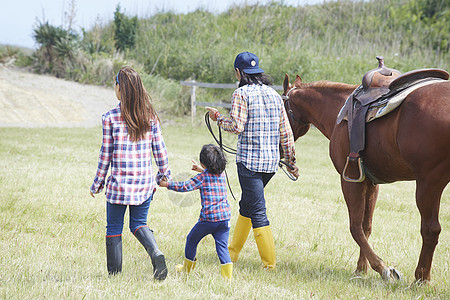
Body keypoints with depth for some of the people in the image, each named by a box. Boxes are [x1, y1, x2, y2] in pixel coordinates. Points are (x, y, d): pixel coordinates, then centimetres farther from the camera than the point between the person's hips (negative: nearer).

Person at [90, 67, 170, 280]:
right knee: (139, 224, 16)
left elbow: (106, 153, -5)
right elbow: (159, 150, 4)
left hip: (119, 182, -3)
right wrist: (165, 175, 18)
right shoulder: (150, 116, 1)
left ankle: (114, 274, 13)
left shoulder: (111, 118, -9)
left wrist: (97, 183, 5)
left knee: (114, 228, 10)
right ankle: (156, 253, -11)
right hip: (145, 182, 4)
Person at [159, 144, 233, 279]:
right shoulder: (222, 175, 10)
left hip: (208, 218, -5)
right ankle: (227, 275, -8)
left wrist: (167, 184, 0)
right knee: (222, 246, 4)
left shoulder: (202, 177, -7)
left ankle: (187, 268, 32)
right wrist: (202, 170, 44)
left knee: (191, 240, 17)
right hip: (224, 217, 5)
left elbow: (186, 186, -10)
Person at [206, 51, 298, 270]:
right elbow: (286, 132, 11)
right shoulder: (274, 95, 11)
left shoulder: (241, 94, -8)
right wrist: (291, 160, 18)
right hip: (272, 161, 7)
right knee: (247, 204, 22)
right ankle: (232, 252, 33)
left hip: (249, 161, -7)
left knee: (257, 211, -5)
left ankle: (270, 262, -8)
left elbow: (236, 126, -19)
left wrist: (218, 117, -1)